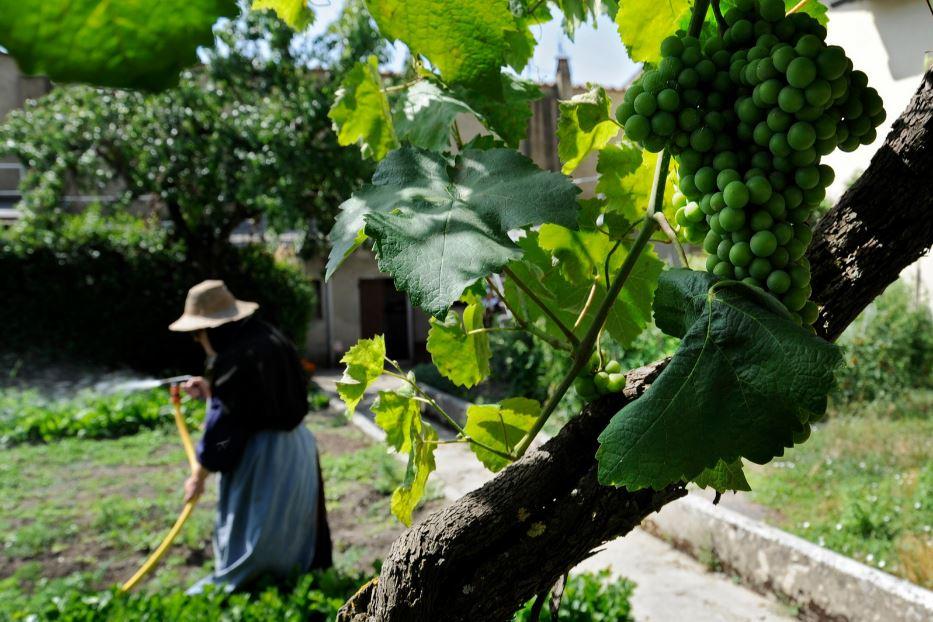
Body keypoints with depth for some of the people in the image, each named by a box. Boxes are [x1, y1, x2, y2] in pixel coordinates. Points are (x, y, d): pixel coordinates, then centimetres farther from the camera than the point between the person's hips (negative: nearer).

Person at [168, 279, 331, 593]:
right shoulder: (270, 339, 6)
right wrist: (211, 391, 15)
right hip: (295, 447, 9)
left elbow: (224, 427, -15)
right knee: (292, 530, 20)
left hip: (261, 457, -9)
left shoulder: (232, 359, -20)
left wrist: (199, 476, -2)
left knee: (252, 539, 6)